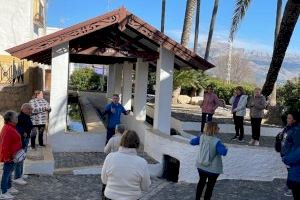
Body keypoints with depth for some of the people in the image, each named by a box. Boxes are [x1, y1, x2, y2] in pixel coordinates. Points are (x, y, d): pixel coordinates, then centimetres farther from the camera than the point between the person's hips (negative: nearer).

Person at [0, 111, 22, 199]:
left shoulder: (11, 127, 9)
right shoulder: (8, 129, -24)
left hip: (12, 155, 11)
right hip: (9, 156, -11)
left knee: (9, 172, 22)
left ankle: (9, 187, 37)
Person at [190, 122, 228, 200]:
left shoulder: (202, 137, -9)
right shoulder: (216, 142, -25)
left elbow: (192, 142, 3)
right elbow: (223, 152, -35)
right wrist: (224, 148, -14)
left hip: (201, 166, 6)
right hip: (213, 168, -6)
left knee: (201, 182, 26)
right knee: (210, 186, 13)